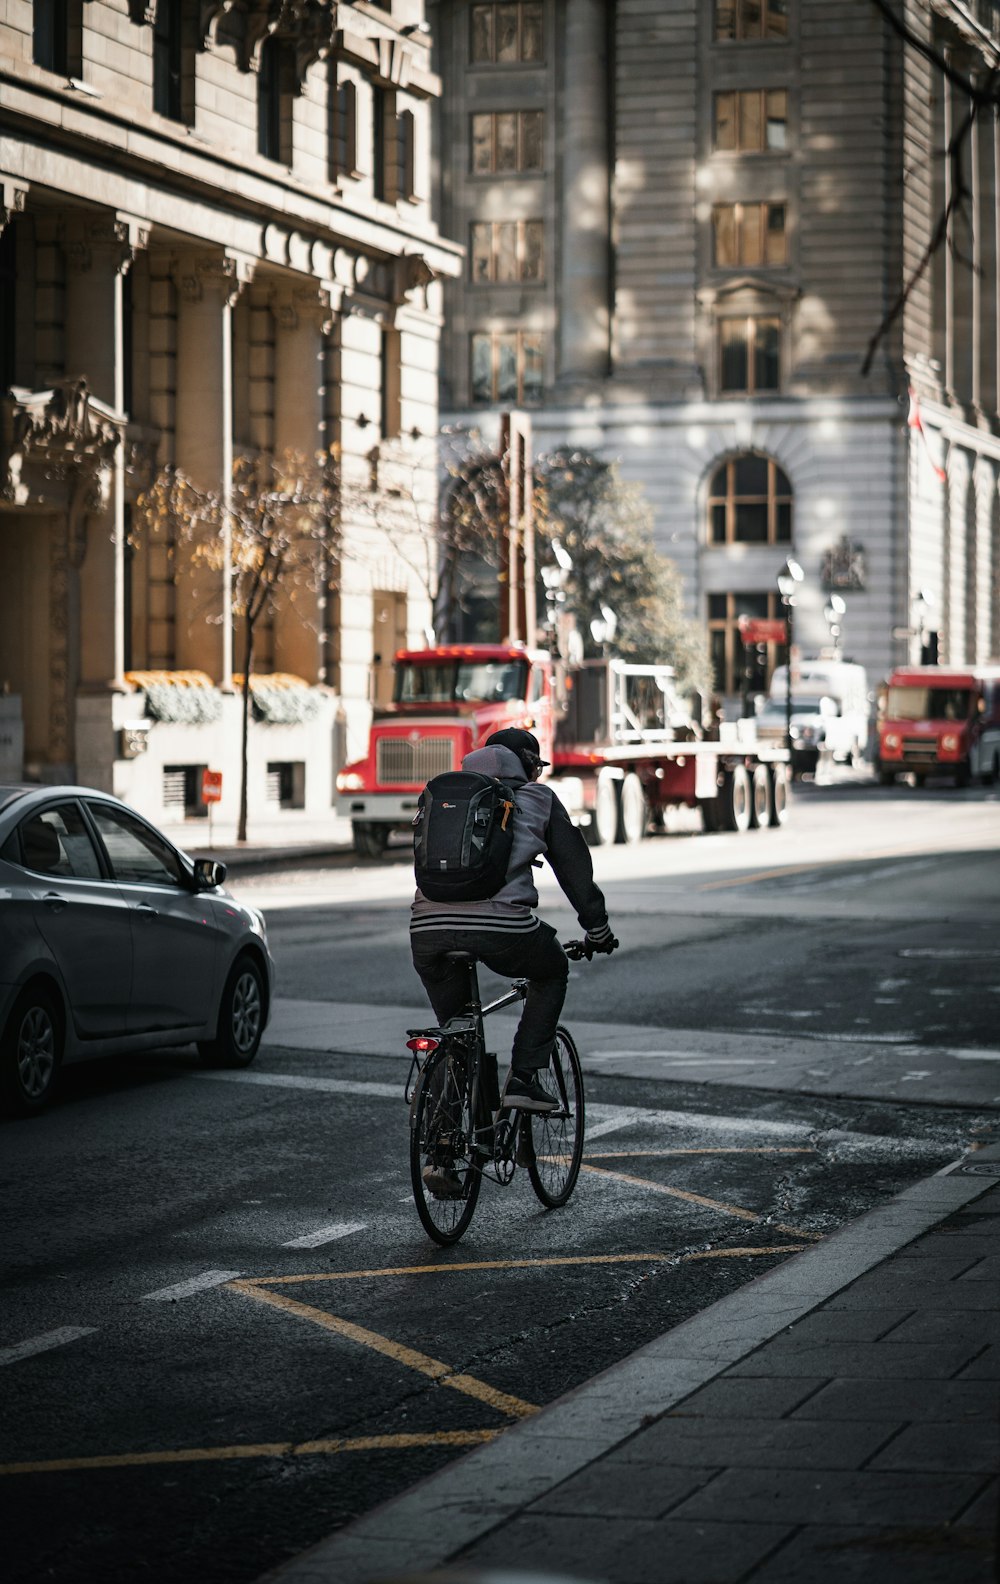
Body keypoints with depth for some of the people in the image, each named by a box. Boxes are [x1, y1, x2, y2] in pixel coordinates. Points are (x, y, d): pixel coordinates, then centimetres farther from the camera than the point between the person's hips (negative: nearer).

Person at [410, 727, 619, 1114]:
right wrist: (598, 929, 34)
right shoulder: (537, 798, 18)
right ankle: (523, 1078, 15)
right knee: (552, 973, 27)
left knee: (453, 1026, 24)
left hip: (428, 925, 3)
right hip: (500, 927, -3)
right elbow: (574, 866, 22)